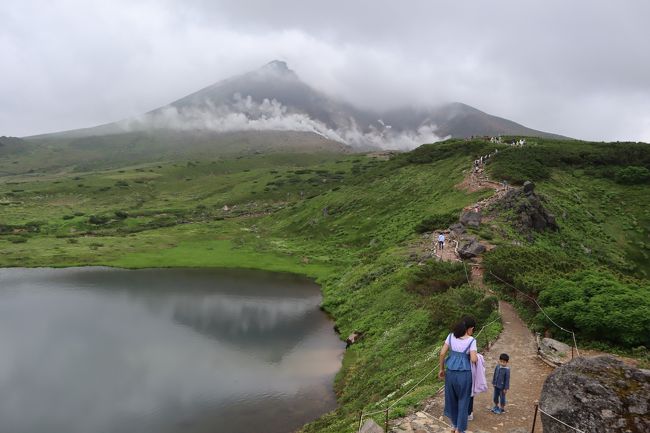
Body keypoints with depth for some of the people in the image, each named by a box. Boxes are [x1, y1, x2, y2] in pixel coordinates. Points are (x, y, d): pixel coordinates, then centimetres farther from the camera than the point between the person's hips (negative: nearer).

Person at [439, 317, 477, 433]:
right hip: (464, 374, -3)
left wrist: (441, 369, 10)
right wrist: (476, 356, 9)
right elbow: (473, 359, -16)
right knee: (463, 401, 15)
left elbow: (442, 353, -2)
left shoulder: (451, 336, 0)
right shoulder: (471, 340, -11)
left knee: (452, 398, 23)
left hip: (451, 372, 3)